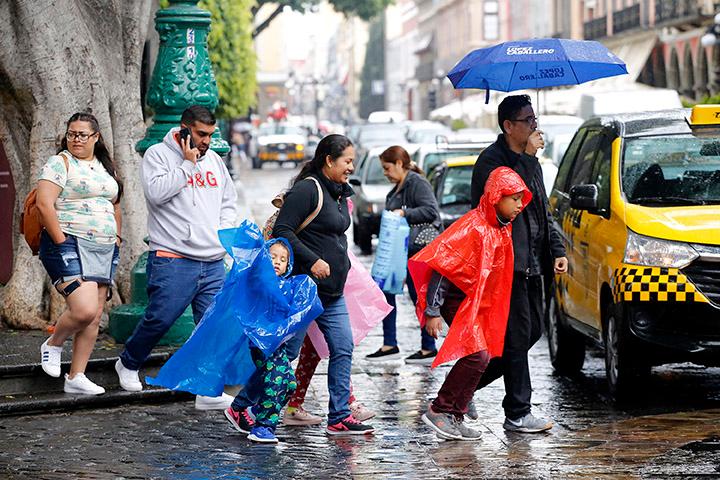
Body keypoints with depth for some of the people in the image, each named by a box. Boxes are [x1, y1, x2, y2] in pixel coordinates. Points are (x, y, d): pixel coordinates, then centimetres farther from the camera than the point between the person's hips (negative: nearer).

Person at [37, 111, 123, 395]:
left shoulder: (105, 167, 17)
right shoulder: (60, 163, -4)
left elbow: (115, 206, 28)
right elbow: (44, 204, -14)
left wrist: (116, 239, 17)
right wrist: (61, 241, -17)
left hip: (104, 251, 7)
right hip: (70, 246, -7)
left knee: (94, 317, 3)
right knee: (84, 309, -21)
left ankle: (76, 377, 9)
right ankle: (53, 345, 8)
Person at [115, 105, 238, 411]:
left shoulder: (213, 159, 16)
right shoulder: (158, 155, -2)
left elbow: (228, 200, 26)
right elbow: (157, 192, -18)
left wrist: (224, 230, 10)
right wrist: (188, 164, -12)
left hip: (213, 262, 6)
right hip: (173, 260, -6)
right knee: (159, 319, -4)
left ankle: (209, 392, 5)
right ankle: (129, 364, 23)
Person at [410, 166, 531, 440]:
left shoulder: (501, 229, 6)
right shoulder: (473, 228, -21)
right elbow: (441, 266, -22)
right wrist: (432, 311, -24)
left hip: (477, 300, 9)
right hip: (457, 298, -9)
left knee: (480, 357, 6)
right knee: (477, 355, -16)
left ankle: (454, 418, 12)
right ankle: (439, 411, -8)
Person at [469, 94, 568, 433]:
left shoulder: (528, 160, 19)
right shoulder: (491, 160, -10)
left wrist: (557, 250, 15)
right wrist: (530, 156, -18)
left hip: (532, 263, 9)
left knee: (532, 331, 11)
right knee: (518, 336, -7)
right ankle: (517, 414, -1)